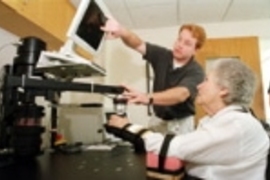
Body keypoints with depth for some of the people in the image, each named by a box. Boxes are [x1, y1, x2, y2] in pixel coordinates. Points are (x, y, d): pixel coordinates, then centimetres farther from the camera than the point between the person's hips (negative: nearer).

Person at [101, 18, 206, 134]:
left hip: (181, 123, -3)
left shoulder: (196, 71, -19)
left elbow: (181, 94, -37)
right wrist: (121, 31, -45)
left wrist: (148, 98, -56)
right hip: (158, 120, 3)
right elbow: (138, 45, -21)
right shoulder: (162, 55, -7)